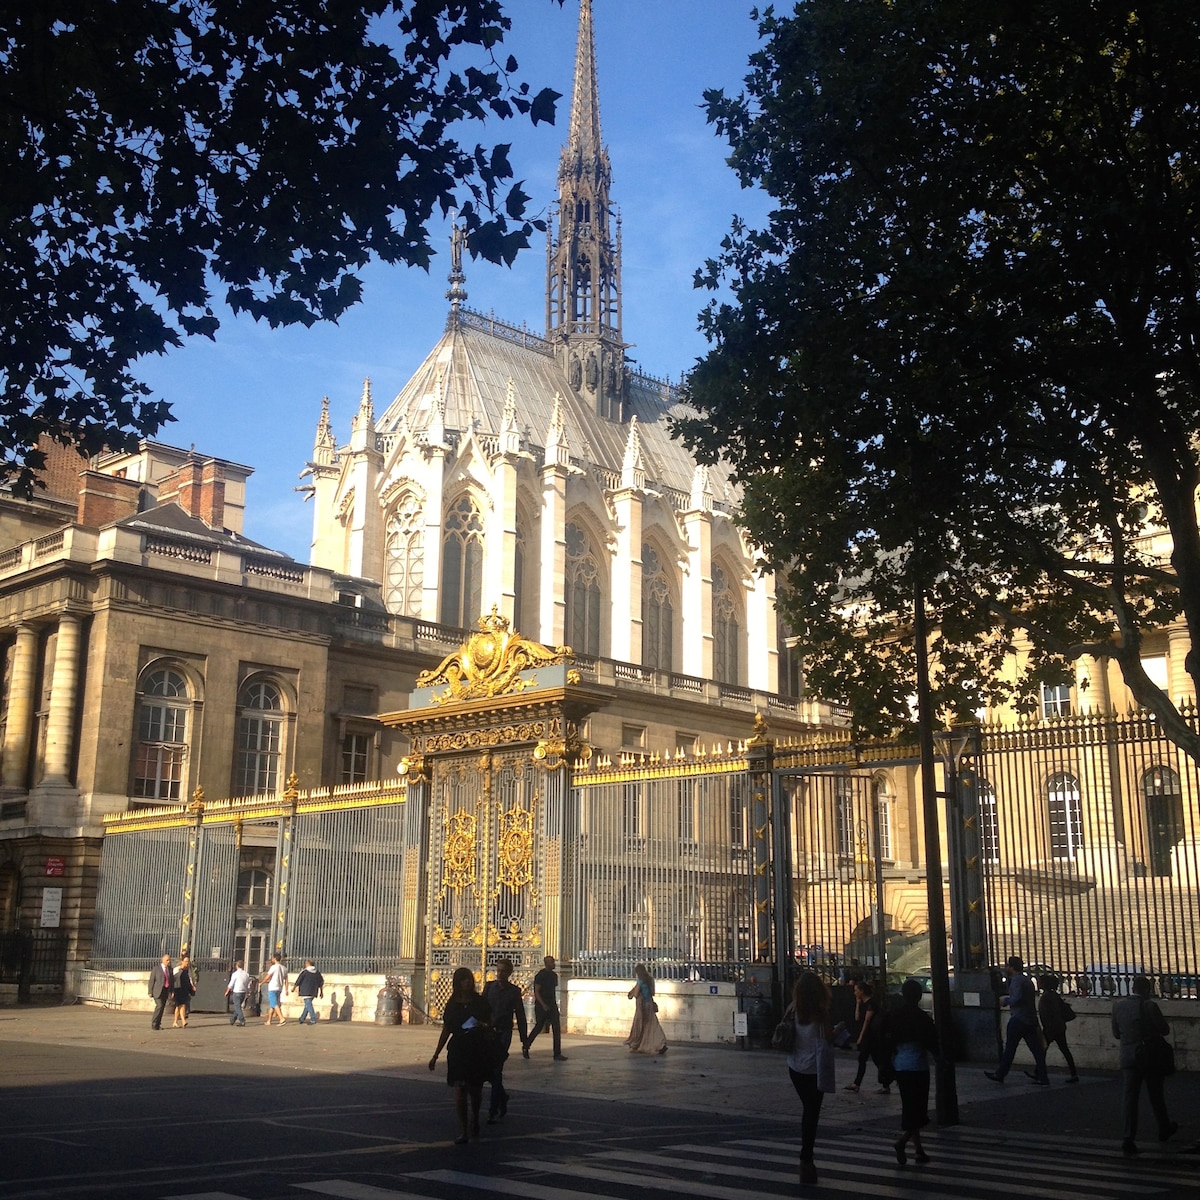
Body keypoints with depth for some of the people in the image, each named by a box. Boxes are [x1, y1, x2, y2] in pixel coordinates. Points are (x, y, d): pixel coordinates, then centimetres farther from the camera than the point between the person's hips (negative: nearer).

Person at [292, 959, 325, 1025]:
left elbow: (298, 982, -5)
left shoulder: (304, 972, -9)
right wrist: (321, 992, 21)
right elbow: (321, 983, 12)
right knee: (307, 1005, 17)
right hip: (313, 992, 6)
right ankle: (302, 1019, 27)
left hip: (306, 992, -6)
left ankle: (313, 1019, -18)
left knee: (308, 1005, -8)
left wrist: (293, 988, 11)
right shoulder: (317, 972, 8)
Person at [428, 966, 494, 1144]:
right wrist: (435, 1055, 9)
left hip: (478, 1050, 0)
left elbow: (490, 1025, 5)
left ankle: (475, 1119, 38)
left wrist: (482, 1026, -18)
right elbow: (446, 1031, 9)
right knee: (459, 1090, -9)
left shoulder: (480, 1002, 1)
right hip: (458, 1050, 0)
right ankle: (462, 1131, -4)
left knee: (475, 1089, 9)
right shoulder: (452, 1004, 4)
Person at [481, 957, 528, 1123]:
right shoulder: (489, 986, 5)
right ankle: (502, 1097, 30)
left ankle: (494, 1111, 0)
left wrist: (524, 1039, 5)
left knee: (496, 1072, -5)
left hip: (503, 1034, -2)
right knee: (487, 1068, 4)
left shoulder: (514, 991, 1)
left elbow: (520, 1015, 4)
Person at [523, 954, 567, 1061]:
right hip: (541, 1006, -7)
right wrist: (543, 1005, -22)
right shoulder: (540, 975, -11)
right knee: (538, 1027, 0)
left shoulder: (554, 975, 12)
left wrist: (554, 1004, 16)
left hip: (552, 1005, 7)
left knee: (557, 1028, 0)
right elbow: (536, 992, -14)